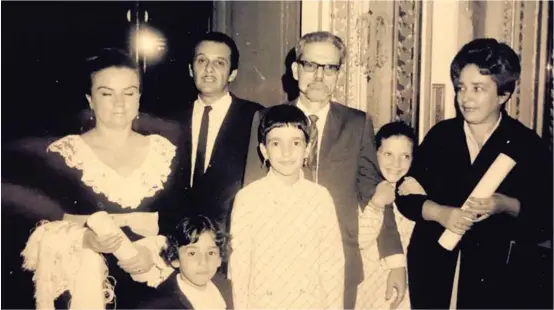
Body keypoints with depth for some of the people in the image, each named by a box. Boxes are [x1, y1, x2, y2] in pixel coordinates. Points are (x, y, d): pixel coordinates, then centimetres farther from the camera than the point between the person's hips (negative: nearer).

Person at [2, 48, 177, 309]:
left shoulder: (163, 151, 3)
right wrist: (86, 238, -21)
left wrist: (152, 250, -14)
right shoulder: (62, 154, -3)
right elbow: (47, 230, -4)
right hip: (85, 285, -1)